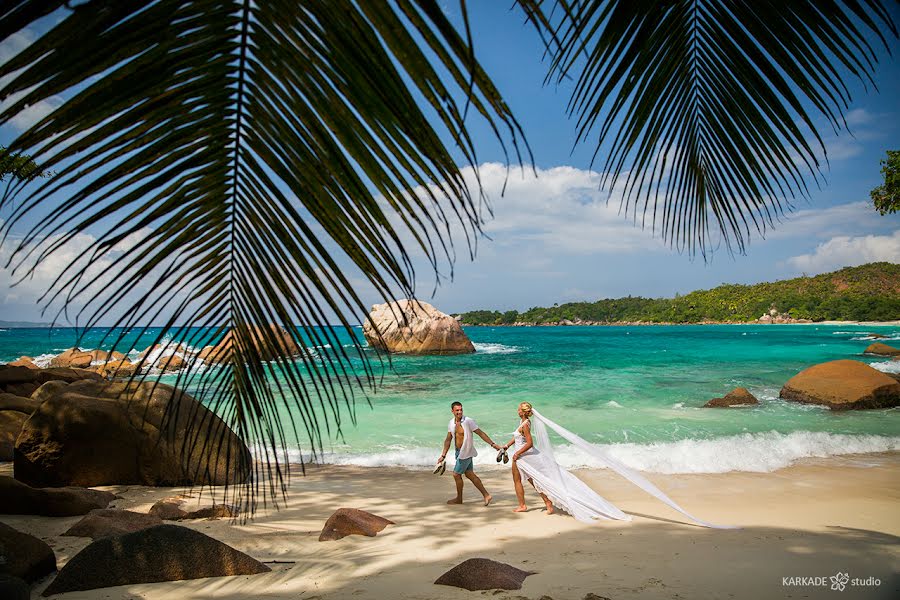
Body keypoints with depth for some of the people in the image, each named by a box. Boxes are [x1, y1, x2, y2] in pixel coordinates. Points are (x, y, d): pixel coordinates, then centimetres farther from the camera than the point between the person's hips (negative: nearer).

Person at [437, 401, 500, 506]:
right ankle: (486, 495, 17)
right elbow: (448, 440, 11)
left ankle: (459, 499, 21)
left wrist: (493, 444, -18)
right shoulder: (451, 423, 3)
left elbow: (480, 433, -15)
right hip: (459, 452, 7)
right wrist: (443, 455, 9)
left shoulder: (468, 421, -17)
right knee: (470, 474, 11)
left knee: (456, 474, 2)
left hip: (465, 452, -7)